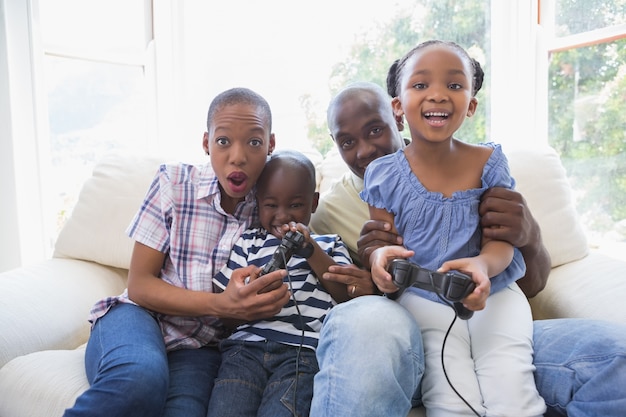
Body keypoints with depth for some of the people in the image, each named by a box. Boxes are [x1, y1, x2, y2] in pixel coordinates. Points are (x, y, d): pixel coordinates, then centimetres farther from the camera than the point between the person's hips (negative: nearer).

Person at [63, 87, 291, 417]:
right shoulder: (175, 182, -4)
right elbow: (139, 285, -6)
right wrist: (221, 304, -21)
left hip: (199, 346, 1)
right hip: (141, 317, 0)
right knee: (143, 378, -36)